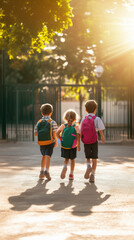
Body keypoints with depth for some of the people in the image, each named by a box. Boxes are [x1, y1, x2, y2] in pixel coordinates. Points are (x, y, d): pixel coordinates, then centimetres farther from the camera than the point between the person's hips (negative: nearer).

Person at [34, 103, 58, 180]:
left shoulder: (39, 122, 5)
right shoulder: (52, 122, -5)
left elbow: (36, 133, 1)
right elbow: (54, 133, -12)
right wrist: (56, 141, 1)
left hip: (41, 142, 4)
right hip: (50, 142, -4)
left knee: (44, 156, 20)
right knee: (48, 156, -9)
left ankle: (42, 172, 21)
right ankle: (47, 171, -25)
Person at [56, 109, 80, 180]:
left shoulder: (63, 126, 1)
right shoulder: (76, 127, -4)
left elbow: (57, 133, -10)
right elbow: (78, 135, -15)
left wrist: (61, 139, 3)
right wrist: (78, 145, -12)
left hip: (64, 145, 1)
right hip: (73, 146, -1)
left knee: (66, 159, 16)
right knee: (72, 160, 16)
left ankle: (65, 167, -17)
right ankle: (71, 174, 20)